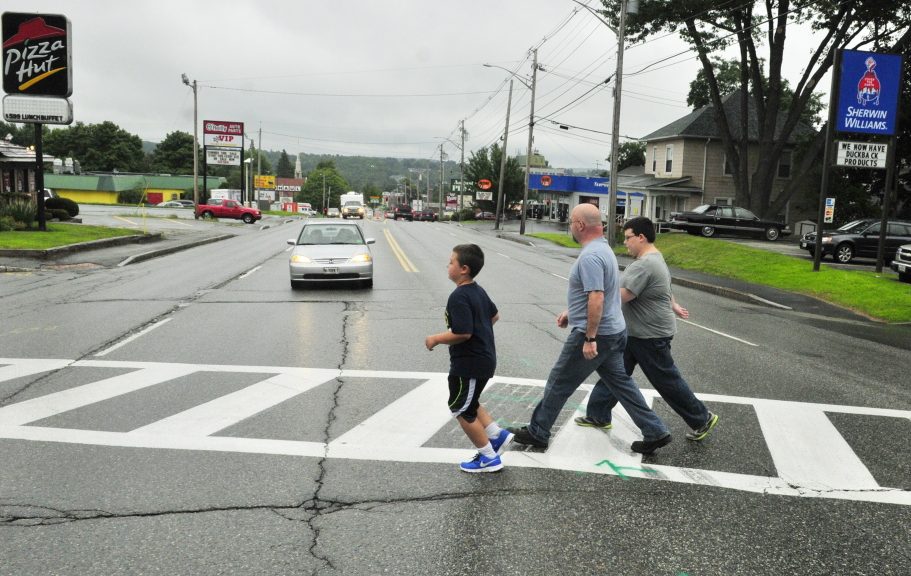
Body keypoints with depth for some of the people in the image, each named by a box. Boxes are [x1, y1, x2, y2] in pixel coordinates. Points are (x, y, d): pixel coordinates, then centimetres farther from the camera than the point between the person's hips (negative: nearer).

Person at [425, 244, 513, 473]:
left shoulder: (459, 297, -22)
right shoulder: (478, 291, 8)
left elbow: (462, 334, -28)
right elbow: (494, 315, 22)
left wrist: (436, 339, -15)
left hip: (469, 364, -10)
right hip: (485, 358, 10)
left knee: (461, 410, 5)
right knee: (469, 404, 26)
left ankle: (489, 458, 12)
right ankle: (498, 435, 23)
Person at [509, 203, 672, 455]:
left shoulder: (590, 257, -22)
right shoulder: (603, 248, 12)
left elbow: (596, 298, -29)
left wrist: (589, 338, -26)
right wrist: (571, 312, 26)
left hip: (594, 335, -10)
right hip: (614, 331, 10)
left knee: (559, 384, 4)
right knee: (620, 382, 15)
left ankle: (537, 433, 17)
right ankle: (655, 432, 17)